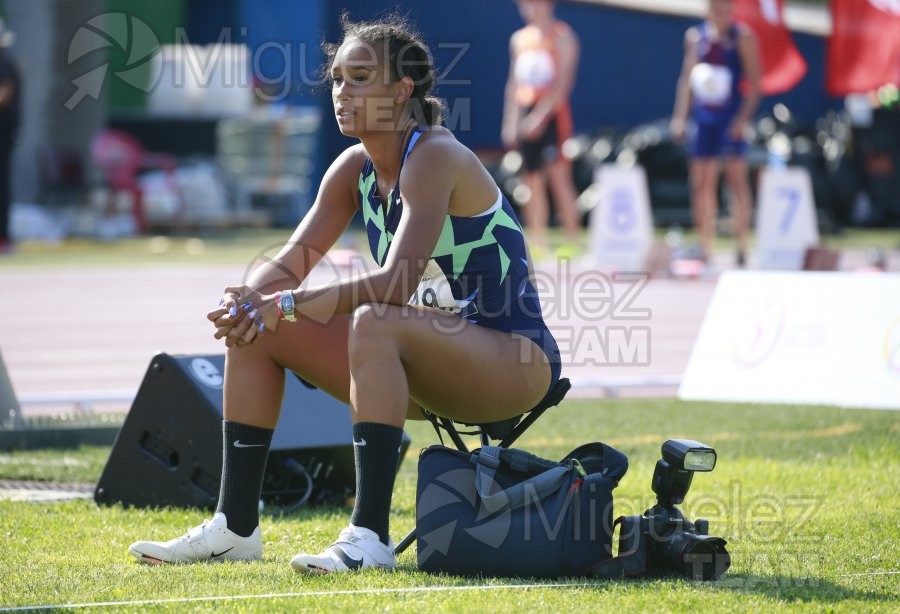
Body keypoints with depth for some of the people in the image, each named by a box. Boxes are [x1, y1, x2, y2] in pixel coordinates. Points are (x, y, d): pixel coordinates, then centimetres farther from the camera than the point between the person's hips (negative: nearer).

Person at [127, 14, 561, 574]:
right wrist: (248, 301, -20)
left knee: (374, 323, -37)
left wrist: (290, 303, -34)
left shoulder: (435, 158, -19)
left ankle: (371, 536, -40)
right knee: (255, 329, 0)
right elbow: (293, 261, 3)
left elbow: (399, 281, -29)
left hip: (516, 360, -9)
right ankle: (236, 525, -1)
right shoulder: (355, 169, 5)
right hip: (431, 362, 9)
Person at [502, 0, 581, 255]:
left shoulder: (561, 37, -5)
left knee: (559, 176, -11)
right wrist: (510, 122, 12)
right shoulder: (519, 38, 15)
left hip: (552, 114, -6)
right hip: (526, 116, 6)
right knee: (533, 181, 5)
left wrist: (541, 115, -21)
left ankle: (573, 241, -11)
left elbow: (562, 83, -14)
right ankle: (537, 242, 7)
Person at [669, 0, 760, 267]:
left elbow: (754, 82, -7)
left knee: (737, 178, -7)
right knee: (702, 182, 3)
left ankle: (741, 247, -6)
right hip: (704, 116, 5)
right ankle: (704, 248, 8)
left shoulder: (742, 37, -5)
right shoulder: (696, 36, 10)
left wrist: (743, 117, -17)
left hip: (731, 118, -5)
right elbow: (687, 77, 16)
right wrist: (679, 116, 9)